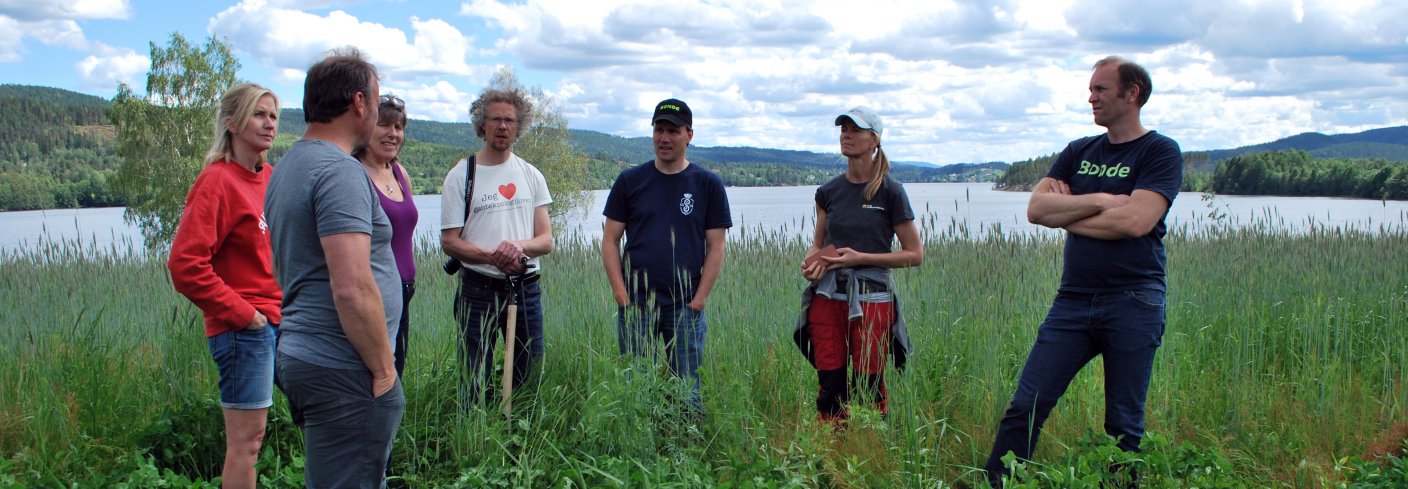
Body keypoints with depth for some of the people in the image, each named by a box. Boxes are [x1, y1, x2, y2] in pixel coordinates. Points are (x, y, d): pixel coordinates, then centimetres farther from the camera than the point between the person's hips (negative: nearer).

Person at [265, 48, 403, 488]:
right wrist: (384, 369, -14)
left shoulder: (289, 165, 15)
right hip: (342, 369, -10)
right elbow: (352, 289, -25)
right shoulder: (340, 171, -17)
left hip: (300, 354, 10)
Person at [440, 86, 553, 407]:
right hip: (478, 290, -3)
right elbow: (449, 241, -4)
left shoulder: (531, 175, 10)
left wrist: (520, 245, -16)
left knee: (530, 378, 7)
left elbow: (546, 240, 6)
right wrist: (491, 256, -21)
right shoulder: (461, 175, 0)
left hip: (526, 288, 3)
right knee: (476, 383, 0)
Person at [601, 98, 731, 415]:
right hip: (635, 305, 1)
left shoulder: (708, 184, 5)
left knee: (688, 391, 3)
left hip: (686, 307, -1)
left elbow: (716, 248, 4)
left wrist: (700, 299, -5)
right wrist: (621, 294, -4)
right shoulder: (630, 181, 7)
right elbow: (610, 241, 7)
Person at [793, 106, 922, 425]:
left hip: (871, 299, -4)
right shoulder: (828, 192, 9)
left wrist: (861, 257, -11)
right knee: (830, 388, 3)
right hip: (827, 297, 4)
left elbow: (915, 255, -1)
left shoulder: (890, 191, -3)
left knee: (869, 390, 0)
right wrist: (812, 261, -4)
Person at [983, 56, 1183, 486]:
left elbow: (1135, 221, -17)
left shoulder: (1160, 152, -2)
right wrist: (1099, 200, -10)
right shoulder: (1078, 152, 14)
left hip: (1133, 304, -4)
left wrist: (1066, 213, -4)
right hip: (1073, 300, 4)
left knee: (1124, 427, 5)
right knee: (1024, 409, -1)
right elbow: (1036, 208, 2)